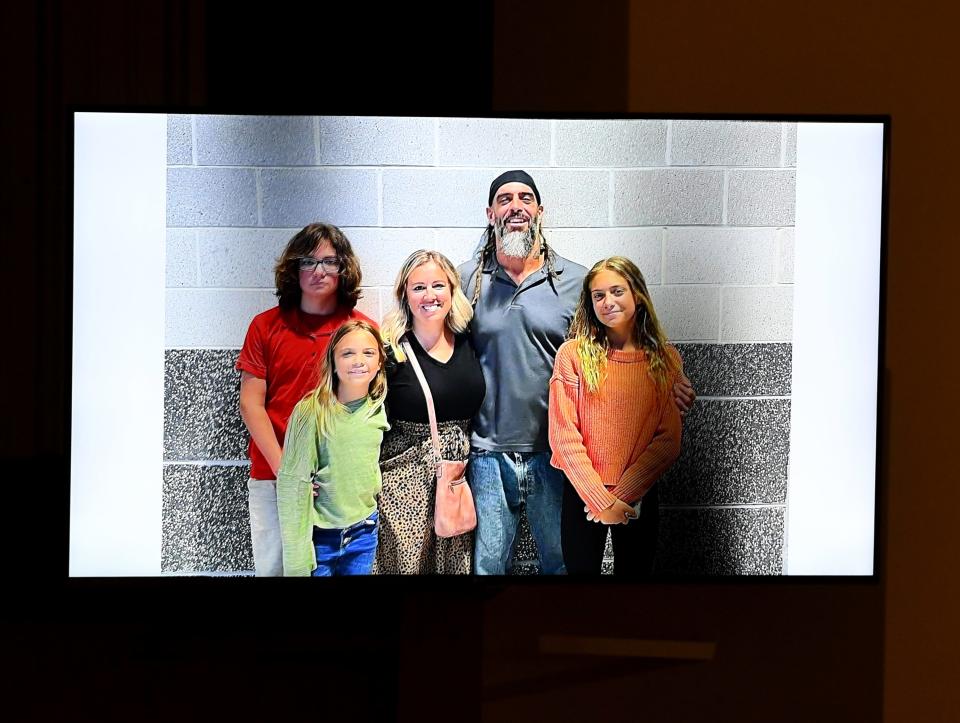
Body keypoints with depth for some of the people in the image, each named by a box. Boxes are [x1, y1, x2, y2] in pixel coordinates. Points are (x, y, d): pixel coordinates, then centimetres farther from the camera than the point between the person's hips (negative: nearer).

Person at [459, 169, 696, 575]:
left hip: (555, 454, 0)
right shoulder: (466, 280, 3)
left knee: (561, 561, 11)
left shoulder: (576, 281, 2)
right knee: (486, 565, 8)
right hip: (488, 454, 0)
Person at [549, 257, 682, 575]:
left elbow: (668, 441, -5)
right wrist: (601, 500, -13)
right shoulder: (573, 355, -6)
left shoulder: (665, 359, 0)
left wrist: (621, 494, -14)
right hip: (583, 494, -1)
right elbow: (564, 436, -10)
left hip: (639, 497, 1)